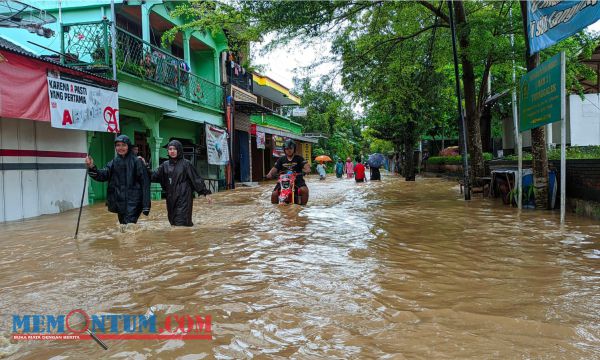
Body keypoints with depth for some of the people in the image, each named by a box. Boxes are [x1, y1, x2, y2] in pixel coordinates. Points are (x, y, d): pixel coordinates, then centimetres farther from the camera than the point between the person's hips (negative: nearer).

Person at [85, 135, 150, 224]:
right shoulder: (114, 162, 9)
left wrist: (146, 205, -13)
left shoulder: (137, 161, -7)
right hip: (119, 202, 6)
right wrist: (92, 167, -25)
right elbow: (103, 175, -4)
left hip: (133, 201, -6)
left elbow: (145, 183, -9)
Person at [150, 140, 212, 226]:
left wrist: (205, 193, -7)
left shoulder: (186, 163, -3)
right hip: (171, 199, 5)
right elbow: (154, 176, 4)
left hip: (184, 198, -5)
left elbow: (196, 178, -3)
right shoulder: (165, 165, 10)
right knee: (173, 222, 7)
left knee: (181, 223, -10)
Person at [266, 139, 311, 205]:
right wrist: (270, 174, -14)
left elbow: (305, 165, -7)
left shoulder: (299, 158, 9)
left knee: (304, 190, -31)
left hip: (297, 180, -2)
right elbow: (275, 168, 8)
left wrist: (307, 169, -32)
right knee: (274, 194, -16)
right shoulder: (281, 159, 16)